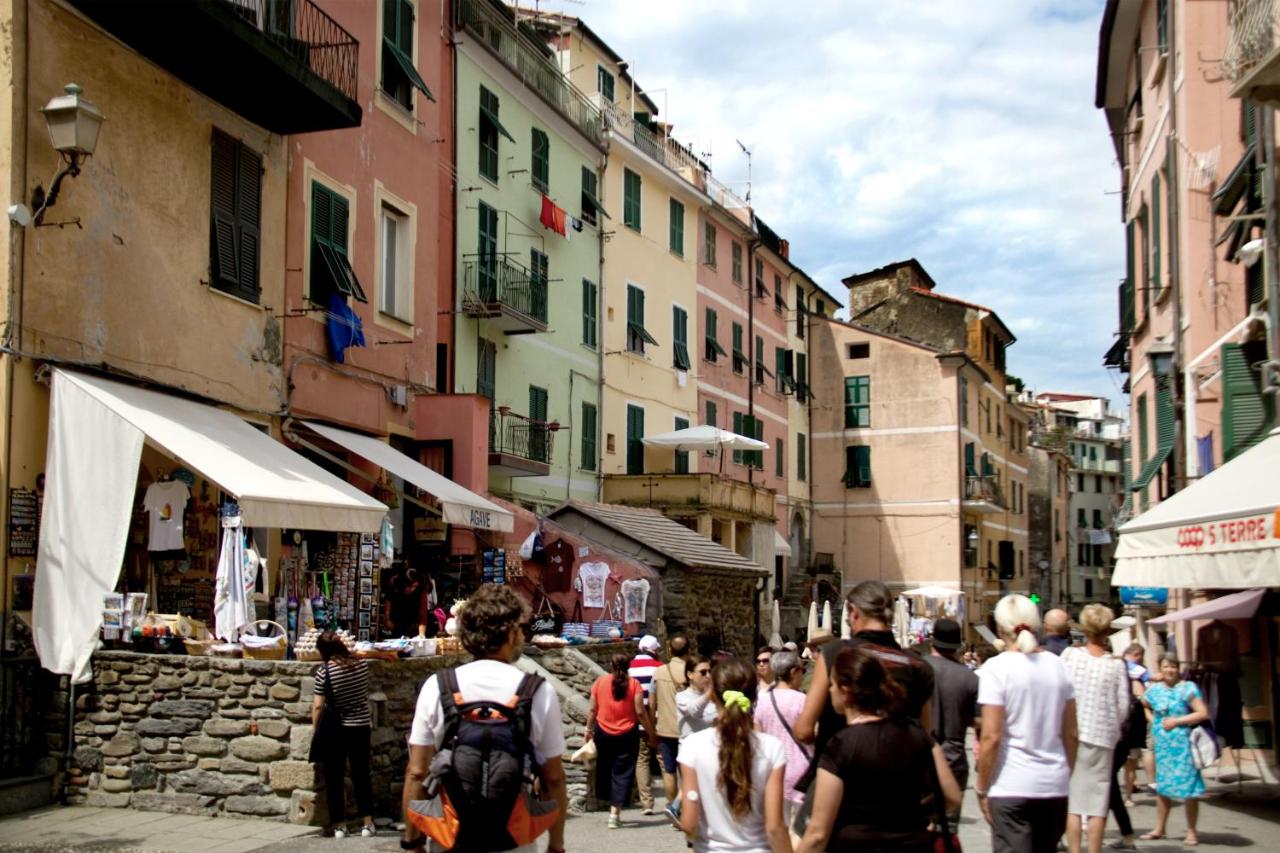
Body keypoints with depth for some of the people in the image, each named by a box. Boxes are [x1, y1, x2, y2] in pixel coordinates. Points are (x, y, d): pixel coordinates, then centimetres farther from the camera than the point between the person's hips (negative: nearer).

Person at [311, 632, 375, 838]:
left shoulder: (324, 670, -15)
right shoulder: (362, 666, -3)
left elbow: (318, 706, -14)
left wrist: (316, 728, -2)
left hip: (335, 731, -4)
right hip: (361, 728, 4)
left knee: (334, 778, 8)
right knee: (361, 775, 12)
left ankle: (339, 825, 11)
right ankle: (367, 823, 12)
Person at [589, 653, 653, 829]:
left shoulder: (600, 682, -1)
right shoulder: (633, 684, -6)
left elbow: (592, 709, 1)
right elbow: (640, 711, -9)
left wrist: (589, 729, 14)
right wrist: (650, 731, 2)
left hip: (603, 732, 2)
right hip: (627, 733, -2)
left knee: (605, 768, 20)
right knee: (623, 772, 4)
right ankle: (615, 813, -3)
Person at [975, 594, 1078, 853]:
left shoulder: (996, 668, -9)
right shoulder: (1057, 666, 7)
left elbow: (991, 737, -12)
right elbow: (1071, 733, 10)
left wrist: (982, 788, -4)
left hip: (1011, 786, -5)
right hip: (1055, 784, 5)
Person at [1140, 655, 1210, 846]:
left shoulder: (1187, 688, -6)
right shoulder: (1154, 690, 9)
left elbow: (1203, 713, -13)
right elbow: (1144, 707, 28)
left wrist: (1177, 721, -14)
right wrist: (1153, 721, 10)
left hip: (1182, 744, -5)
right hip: (1161, 744, 5)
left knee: (1188, 789, -4)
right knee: (1162, 787, 11)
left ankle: (1191, 832, 7)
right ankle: (1159, 829, 22)